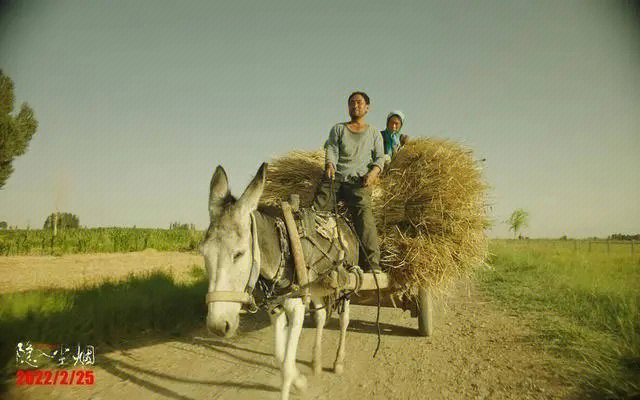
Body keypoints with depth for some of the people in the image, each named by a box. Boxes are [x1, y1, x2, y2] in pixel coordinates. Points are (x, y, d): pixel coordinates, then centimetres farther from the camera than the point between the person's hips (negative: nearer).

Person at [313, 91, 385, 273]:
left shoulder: (374, 132, 26)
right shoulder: (338, 129, 25)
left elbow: (380, 157, 15)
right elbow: (331, 149, 9)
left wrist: (374, 171, -8)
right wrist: (330, 164, -14)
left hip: (358, 180, -2)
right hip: (335, 177, 2)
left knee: (364, 213, -26)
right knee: (316, 210, -21)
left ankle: (374, 265, -32)